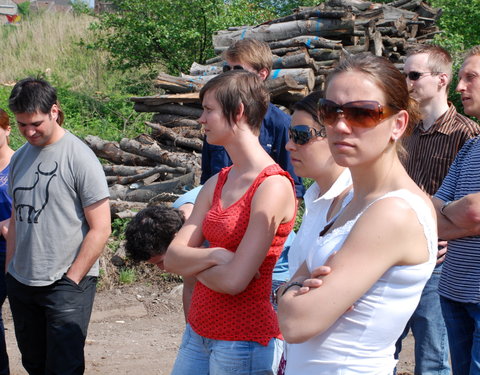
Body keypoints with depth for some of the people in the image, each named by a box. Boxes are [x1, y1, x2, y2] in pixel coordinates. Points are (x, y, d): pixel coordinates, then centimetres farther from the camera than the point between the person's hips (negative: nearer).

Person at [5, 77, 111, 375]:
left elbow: (100, 229, -12)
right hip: (21, 282, 6)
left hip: (68, 284, -6)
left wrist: (71, 279, -12)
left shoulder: (79, 157, -11)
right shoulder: (20, 158, 9)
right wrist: (11, 271, 13)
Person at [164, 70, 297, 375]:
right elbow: (172, 257, 1)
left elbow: (233, 281, -22)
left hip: (244, 340, -7)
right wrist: (213, 257, -18)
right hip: (198, 331, 7)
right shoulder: (217, 183, 7)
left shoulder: (273, 186, -17)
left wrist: (191, 262, -4)